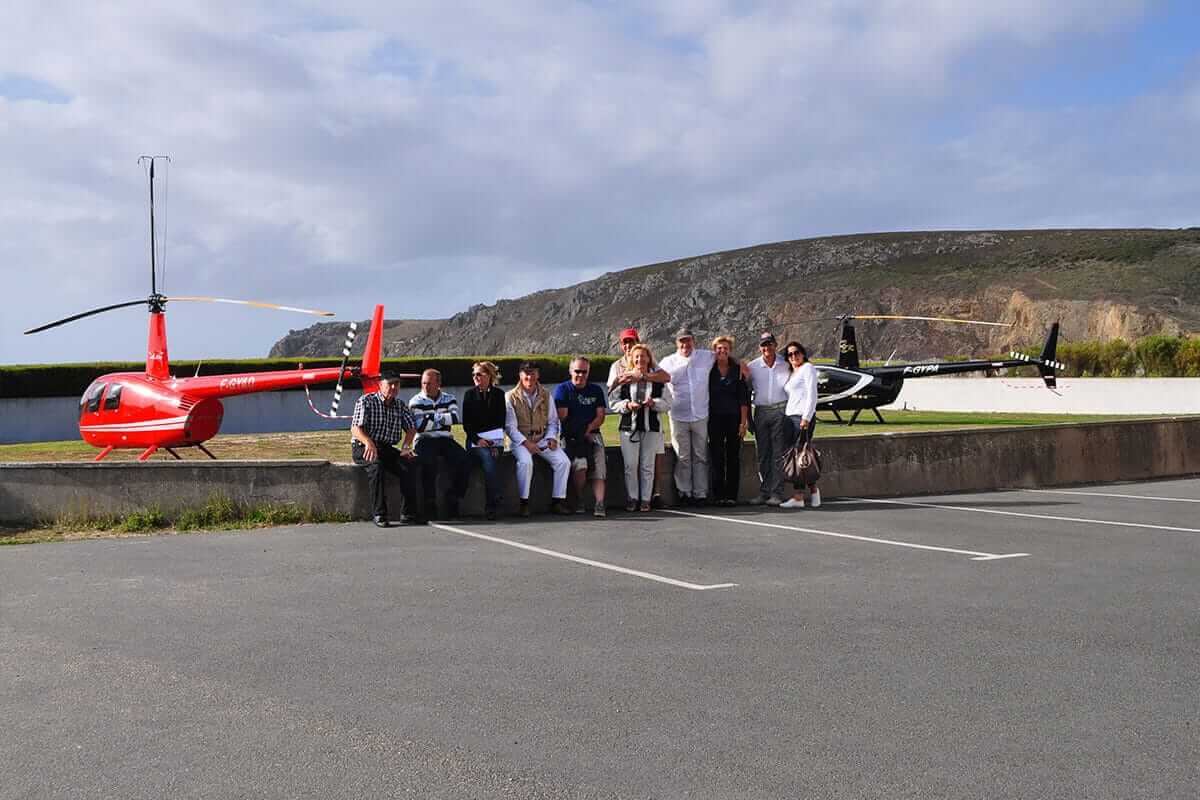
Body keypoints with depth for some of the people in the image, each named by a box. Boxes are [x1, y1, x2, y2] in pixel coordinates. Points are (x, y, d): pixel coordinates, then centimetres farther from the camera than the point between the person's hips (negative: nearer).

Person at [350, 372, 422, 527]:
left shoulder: (400, 406, 12)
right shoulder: (366, 401, -6)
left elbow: (411, 427, 11)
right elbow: (355, 429, -17)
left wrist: (405, 447, -9)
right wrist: (368, 442, -37)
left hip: (387, 448, 5)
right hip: (363, 448, -4)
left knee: (407, 464, -24)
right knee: (376, 464, -36)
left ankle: (409, 513, -21)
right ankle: (379, 514, -34)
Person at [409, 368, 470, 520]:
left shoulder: (449, 399, 11)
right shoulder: (416, 401, 3)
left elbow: (456, 418, -9)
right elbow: (420, 427, -12)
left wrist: (434, 417, -10)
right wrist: (444, 419, -6)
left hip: (445, 439, 3)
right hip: (425, 440, -3)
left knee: (463, 459, -22)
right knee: (429, 462, -33)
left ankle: (453, 499, -10)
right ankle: (430, 502, -21)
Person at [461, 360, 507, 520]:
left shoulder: (498, 394, 11)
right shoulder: (470, 394, 9)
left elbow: (501, 421, 7)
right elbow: (466, 423, 4)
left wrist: (495, 443, -6)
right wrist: (478, 440, -10)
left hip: (495, 441, 1)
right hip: (475, 441, -1)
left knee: (491, 461, -31)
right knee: (488, 459, -31)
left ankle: (491, 506, -29)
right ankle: (493, 505, -30)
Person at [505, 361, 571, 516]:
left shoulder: (546, 396, 11)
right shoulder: (511, 397, -1)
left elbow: (553, 421, 15)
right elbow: (510, 426, -5)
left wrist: (551, 438, -5)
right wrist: (526, 442, -17)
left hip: (542, 439, 4)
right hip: (520, 440, -4)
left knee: (564, 461, -19)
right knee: (525, 462, -35)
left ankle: (557, 502, -10)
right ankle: (524, 503, -23)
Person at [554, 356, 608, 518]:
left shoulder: (596, 390, 18)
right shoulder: (562, 389, 7)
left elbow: (600, 417, 10)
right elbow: (562, 417, -3)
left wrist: (588, 428, -9)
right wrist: (578, 433, -12)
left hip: (593, 435, 3)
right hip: (570, 438, -3)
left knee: (599, 469, -21)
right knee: (580, 465, -27)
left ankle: (599, 505, -32)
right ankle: (579, 501, -6)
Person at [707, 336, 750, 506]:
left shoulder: (738, 370, 4)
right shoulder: (709, 370, 5)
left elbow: (743, 398, 3)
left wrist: (743, 422, -4)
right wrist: (705, 420, 1)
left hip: (733, 418, 0)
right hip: (715, 419, 0)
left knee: (733, 457, 1)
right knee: (717, 458, -1)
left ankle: (732, 495, 5)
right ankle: (718, 495, 3)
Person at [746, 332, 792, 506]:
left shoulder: (786, 365, 3)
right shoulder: (752, 367, 7)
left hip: (780, 411, -2)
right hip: (761, 412, 2)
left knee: (779, 453, -4)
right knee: (762, 454, 4)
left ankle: (777, 493, -3)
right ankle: (763, 493, 9)